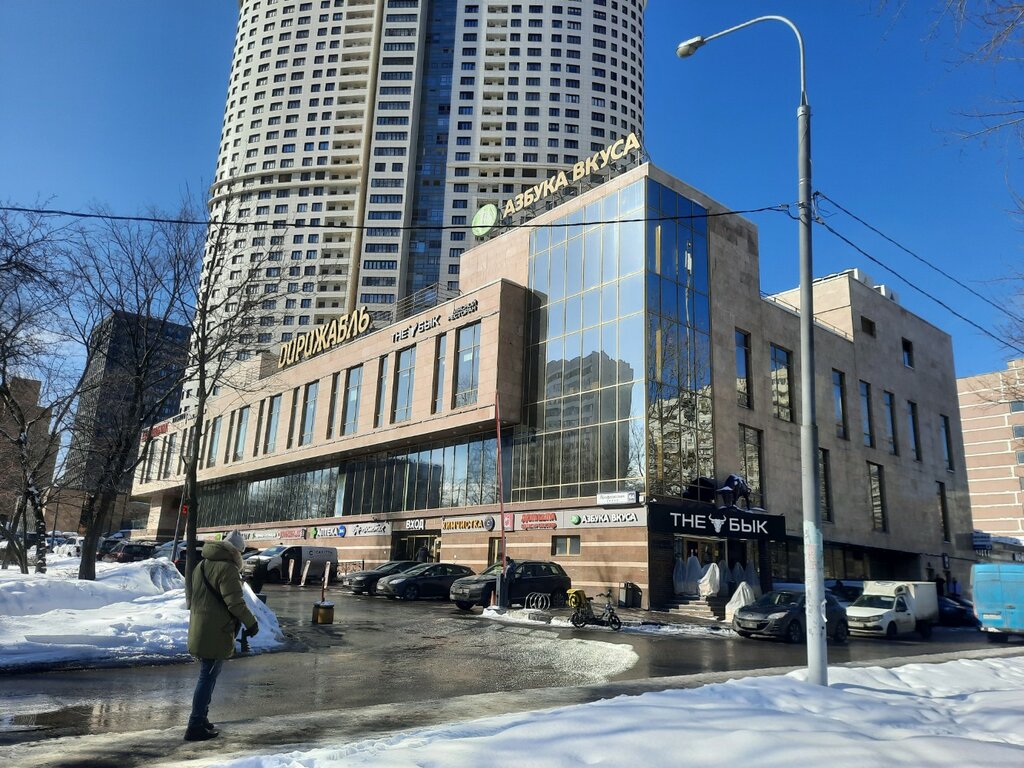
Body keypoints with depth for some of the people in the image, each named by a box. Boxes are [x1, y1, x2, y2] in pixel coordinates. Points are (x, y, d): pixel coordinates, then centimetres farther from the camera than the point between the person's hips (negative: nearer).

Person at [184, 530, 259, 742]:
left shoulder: (201, 566, 14)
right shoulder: (227, 568, -16)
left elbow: (190, 599, 22)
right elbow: (235, 603, -19)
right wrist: (251, 623, -8)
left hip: (198, 632, 9)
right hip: (216, 634, -9)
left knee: (206, 675, 20)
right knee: (208, 677, -2)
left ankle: (201, 718, 28)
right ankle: (196, 726, 2)